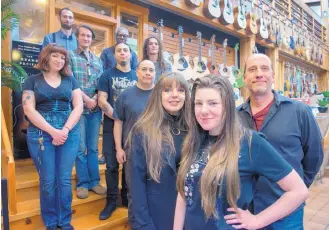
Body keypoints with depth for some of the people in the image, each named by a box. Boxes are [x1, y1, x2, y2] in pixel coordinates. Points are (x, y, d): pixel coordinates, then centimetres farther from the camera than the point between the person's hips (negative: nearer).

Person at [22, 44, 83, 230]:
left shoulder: (70, 79, 11)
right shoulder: (33, 80, 6)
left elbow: (78, 106, 3)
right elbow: (29, 109, -3)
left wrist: (65, 130, -10)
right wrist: (52, 131, -13)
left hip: (69, 133, 1)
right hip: (40, 134, -1)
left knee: (65, 179, 4)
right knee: (47, 181, 4)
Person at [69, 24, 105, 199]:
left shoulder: (97, 60, 15)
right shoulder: (70, 56, 2)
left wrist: (96, 98, -8)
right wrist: (86, 99, -12)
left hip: (96, 108, 4)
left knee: (93, 147, 10)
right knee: (80, 148, 1)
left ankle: (94, 181, 20)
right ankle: (82, 183, 15)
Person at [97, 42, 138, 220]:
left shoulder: (137, 76, 9)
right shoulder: (107, 75, 3)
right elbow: (102, 101, -5)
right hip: (111, 126, -2)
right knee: (111, 165, 3)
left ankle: (127, 197, 27)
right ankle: (111, 200, 18)